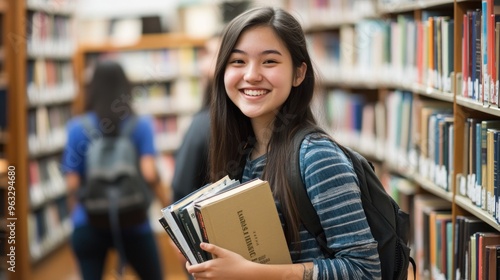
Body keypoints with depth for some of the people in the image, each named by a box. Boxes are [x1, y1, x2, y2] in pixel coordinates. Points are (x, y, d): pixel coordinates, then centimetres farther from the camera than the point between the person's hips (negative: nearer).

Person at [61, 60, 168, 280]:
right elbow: (149, 174, -11)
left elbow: (72, 184, -4)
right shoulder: (141, 125, -2)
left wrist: (76, 215, 12)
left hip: (89, 224, 0)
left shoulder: (77, 128, -2)